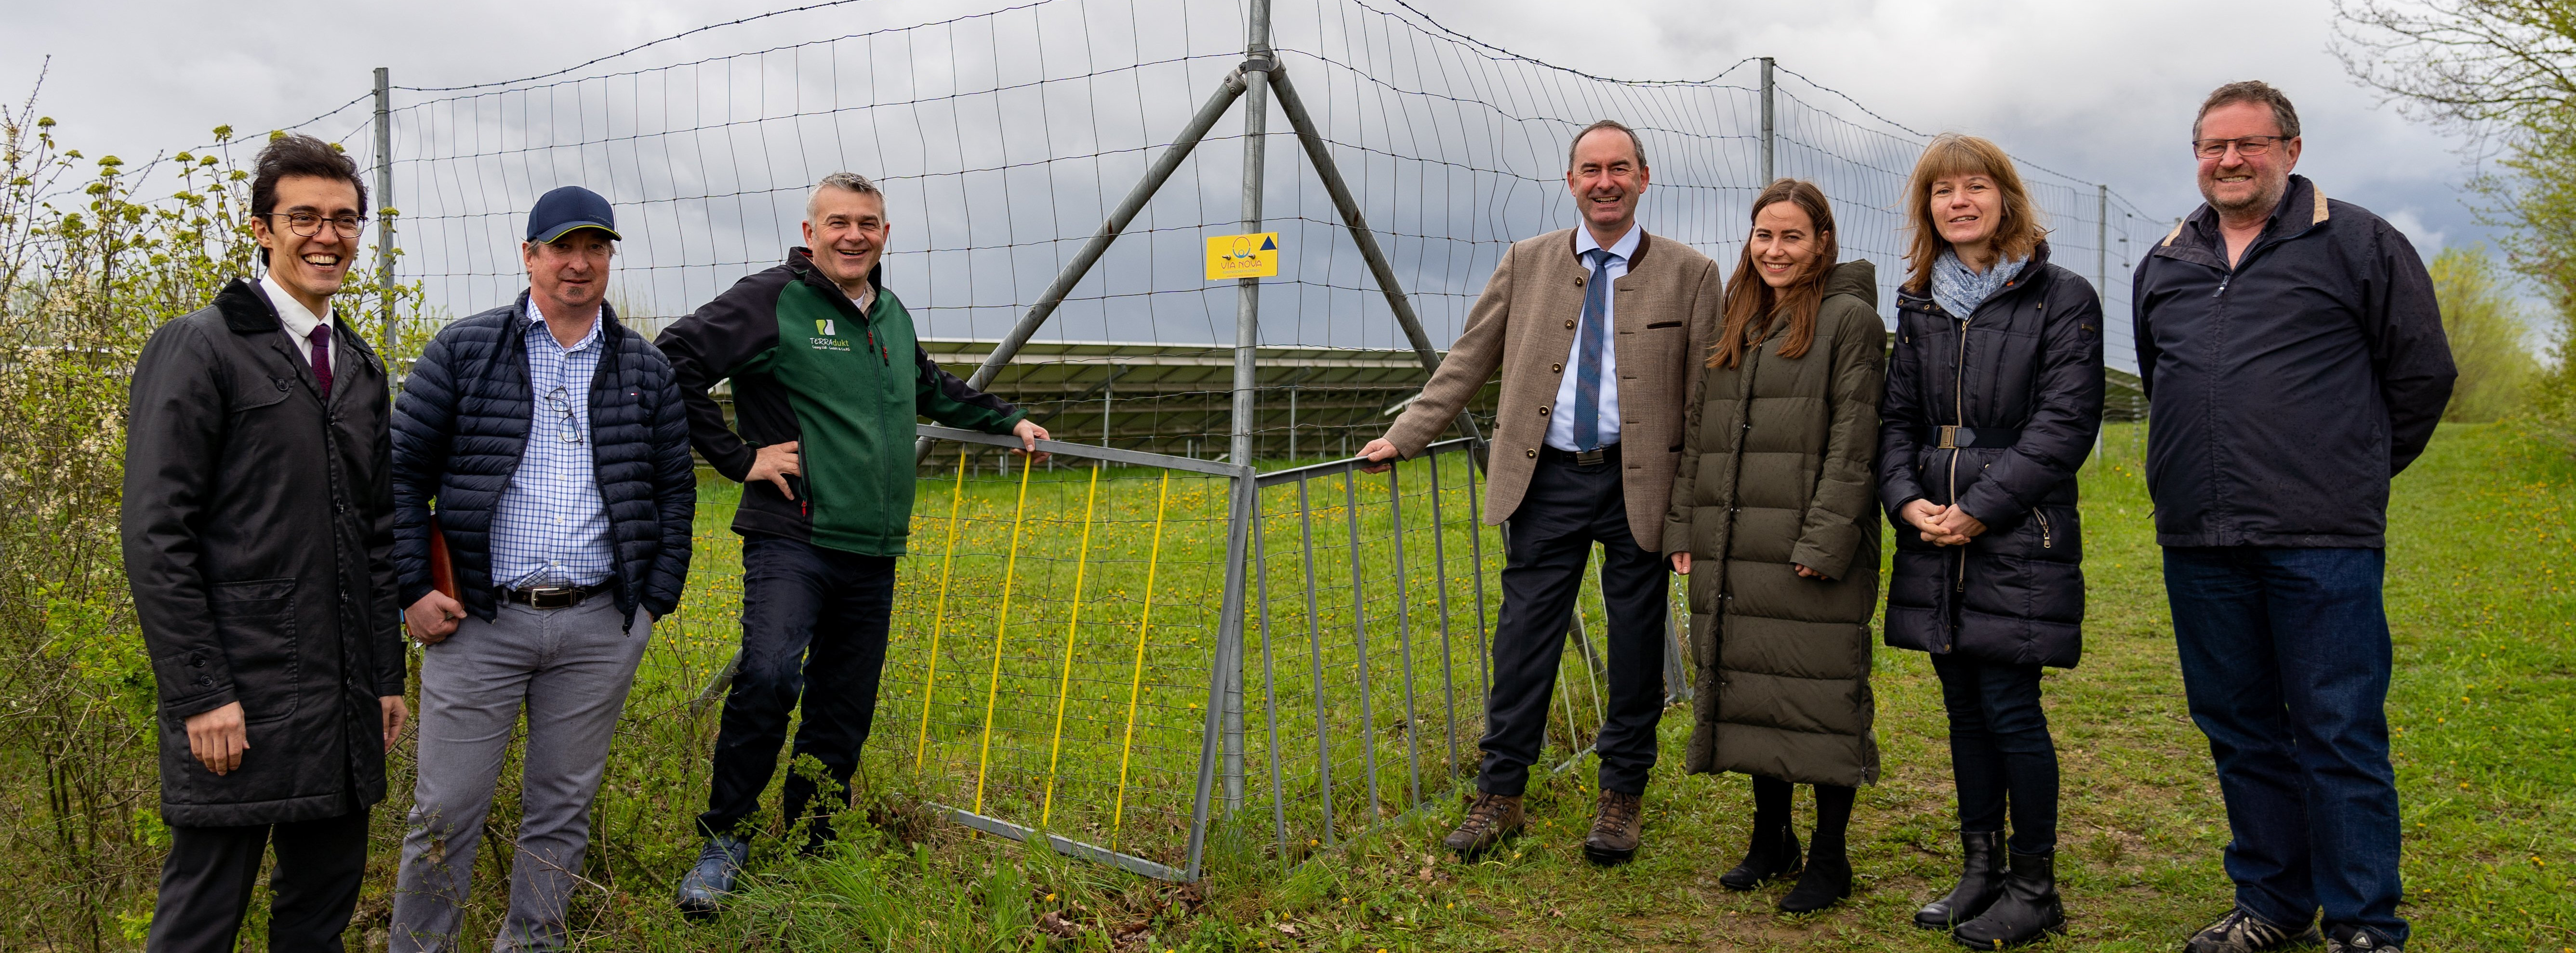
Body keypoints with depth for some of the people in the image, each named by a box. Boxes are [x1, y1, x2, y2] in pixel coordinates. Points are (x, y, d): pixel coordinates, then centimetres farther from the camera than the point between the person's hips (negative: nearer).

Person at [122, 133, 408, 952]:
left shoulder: (361, 369, 15)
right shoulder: (199, 348, -6)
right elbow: (156, 537, -11)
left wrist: (387, 675, 14)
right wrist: (201, 694, -15)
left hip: (344, 703, 7)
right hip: (237, 704, -6)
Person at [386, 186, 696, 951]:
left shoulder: (646, 370, 10)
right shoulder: (464, 351, 3)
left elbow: (675, 489, 15)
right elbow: (402, 471, 4)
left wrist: (656, 600, 7)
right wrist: (412, 591, -3)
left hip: (600, 629, 2)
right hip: (479, 620, -2)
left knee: (562, 811, 11)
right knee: (446, 814, 2)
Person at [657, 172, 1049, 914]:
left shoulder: (893, 315, 17)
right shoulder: (770, 300, -6)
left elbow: (934, 389, 35)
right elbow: (675, 364, -12)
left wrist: (1008, 420, 36)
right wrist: (737, 457, -12)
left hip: (873, 554, 7)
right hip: (792, 539, -7)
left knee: (844, 713, 9)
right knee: (768, 674, -26)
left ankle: (808, 854, 23)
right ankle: (724, 838, -7)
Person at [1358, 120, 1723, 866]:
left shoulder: (1689, 275, 2)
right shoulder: (1527, 263, 8)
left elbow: (1709, 400, 1)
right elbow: (1468, 361, 11)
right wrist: (1404, 436, 4)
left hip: (1640, 482, -1)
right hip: (1549, 476, 1)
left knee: (1636, 639, 7)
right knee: (1525, 632, 2)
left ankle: (1623, 793, 22)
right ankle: (1500, 795, 13)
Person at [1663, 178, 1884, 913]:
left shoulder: (1850, 318, -3)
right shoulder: (1736, 324, 17)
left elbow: (1853, 440, -10)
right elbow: (1699, 434, 18)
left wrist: (1826, 541, -17)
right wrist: (1684, 527, 10)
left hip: (1810, 548, -6)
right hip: (1732, 550, 6)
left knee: (1819, 693, -1)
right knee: (1750, 688, 12)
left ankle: (1829, 857, 11)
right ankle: (1770, 840, 25)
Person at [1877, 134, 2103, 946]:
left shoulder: (2061, 300, -3)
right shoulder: (1920, 308, 13)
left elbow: (2064, 424, -9)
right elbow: (1896, 417, 12)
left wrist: (1979, 509, -15)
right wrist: (1907, 500, -6)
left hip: (2019, 542, -5)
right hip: (1936, 543, 5)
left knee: (2010, 708, -5)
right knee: (1965, 709, 11)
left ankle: (2035, 887, 10)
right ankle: (1980, 870, 23)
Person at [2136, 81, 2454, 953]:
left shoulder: (2358, 244, 1)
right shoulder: (2165, 264, 14)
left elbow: (2423, 372, 4)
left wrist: (2356, 473, 9)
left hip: (2321, 543, -5)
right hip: (2199, 543, 5)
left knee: (2340, 736, -2)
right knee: (2239, 728, 12)